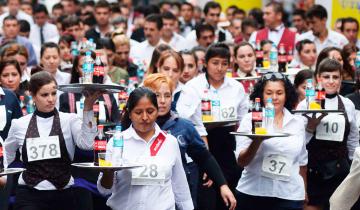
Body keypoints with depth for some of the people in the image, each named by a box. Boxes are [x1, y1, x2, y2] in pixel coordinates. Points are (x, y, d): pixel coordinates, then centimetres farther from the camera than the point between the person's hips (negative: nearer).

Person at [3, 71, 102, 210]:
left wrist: (88, 109, -27)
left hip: (62, 195, 0)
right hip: (29, 196, 0)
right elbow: (7, 153, 24)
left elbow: (86, 143, -20)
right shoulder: (20, 124, 5)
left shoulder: (69, 120, -1)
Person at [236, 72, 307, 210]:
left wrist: (304, 192, 21)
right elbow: (241, 162, -7)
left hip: (289, 196, 2)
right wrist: (257, 140, -22)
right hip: (253, 194, -2)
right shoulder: (250, 119, 0)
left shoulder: (297, 122, 8)